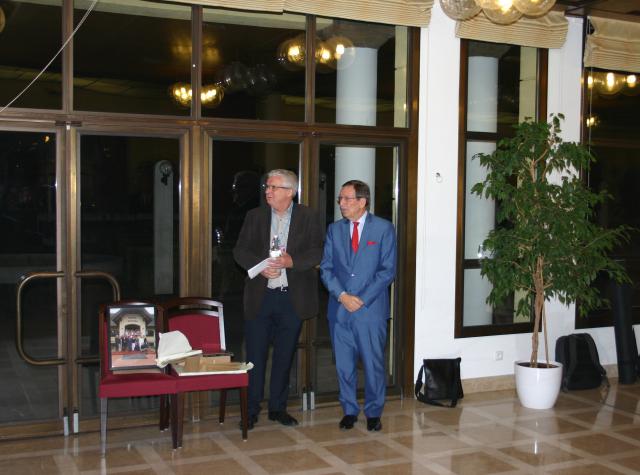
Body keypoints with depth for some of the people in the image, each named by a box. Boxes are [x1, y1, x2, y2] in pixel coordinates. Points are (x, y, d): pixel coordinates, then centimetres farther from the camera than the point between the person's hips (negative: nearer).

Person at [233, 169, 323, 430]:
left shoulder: (308, 217, 3)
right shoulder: (255, 216, 8)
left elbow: (317, 251, -4)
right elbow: (240, 250, 3)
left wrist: (291, 261, -19)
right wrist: (260, 266, -15)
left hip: (293, 298, 0)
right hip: (260, 297, 1)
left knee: (284, 355, 9)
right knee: (255, 354, 2)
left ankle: (278, 407, 23)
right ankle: (251, 410, 12)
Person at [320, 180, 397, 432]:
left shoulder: (384, 228, -1)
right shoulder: (334, 229, 10)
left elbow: (388, 270, -5)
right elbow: (326, 268, 6)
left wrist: (362, 299, -12)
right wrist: (342, 295, -10)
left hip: (371, 309, -3)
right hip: (340, 309, 3)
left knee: (373, 364, 3)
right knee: (344, 364, 9)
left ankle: (373, 413, 19)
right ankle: (349, 411, 23)